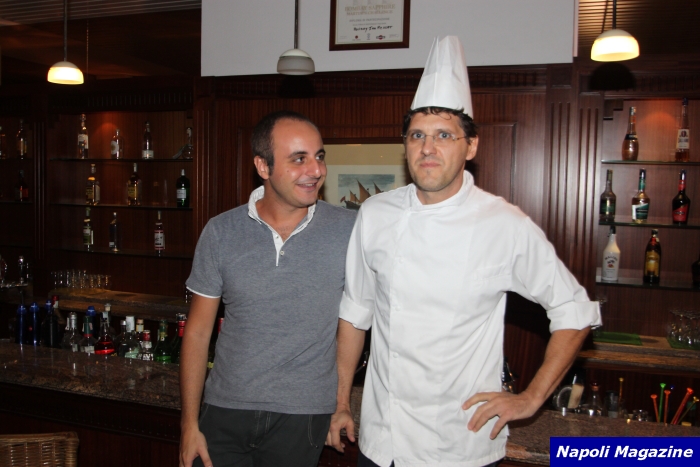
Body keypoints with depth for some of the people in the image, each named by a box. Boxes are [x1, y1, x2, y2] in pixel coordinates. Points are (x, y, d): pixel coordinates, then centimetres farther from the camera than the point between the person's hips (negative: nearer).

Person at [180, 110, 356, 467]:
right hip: (225, 410, 1)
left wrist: (344, 406, -3)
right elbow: (198, 332, 1)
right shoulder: (221, 233, -5)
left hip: (303, 415, -1)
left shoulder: (349, 231, -9)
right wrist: (189, 424, 0)